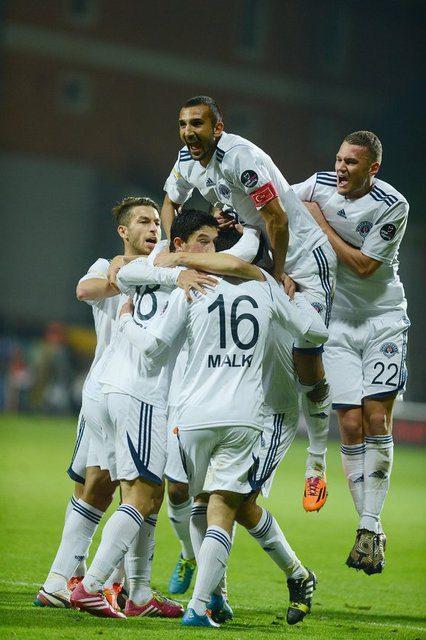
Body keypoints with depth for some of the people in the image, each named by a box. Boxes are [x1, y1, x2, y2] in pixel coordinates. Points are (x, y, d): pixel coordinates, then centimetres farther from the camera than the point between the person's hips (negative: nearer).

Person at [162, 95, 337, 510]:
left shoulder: (241, 158, -28)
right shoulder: (189, 158, -2)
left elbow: (277, 220, -26)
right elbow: (170, 203, 17)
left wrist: (278, 274, -17)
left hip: (303, 257, -8)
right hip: (255, 254, 8)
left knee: (307, 364, -8)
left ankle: (317, 461, 4)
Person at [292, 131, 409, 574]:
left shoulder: (392, 206, -15)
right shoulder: (320, 185, -5)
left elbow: (363, 265, -17)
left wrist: (321, 225, -16)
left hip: (383, 318, -2)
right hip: (337, 319, 2)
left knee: (377, 420, -11)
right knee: (351, 426, -4)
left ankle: (370, 526, -6)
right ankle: (368, 529, 1)